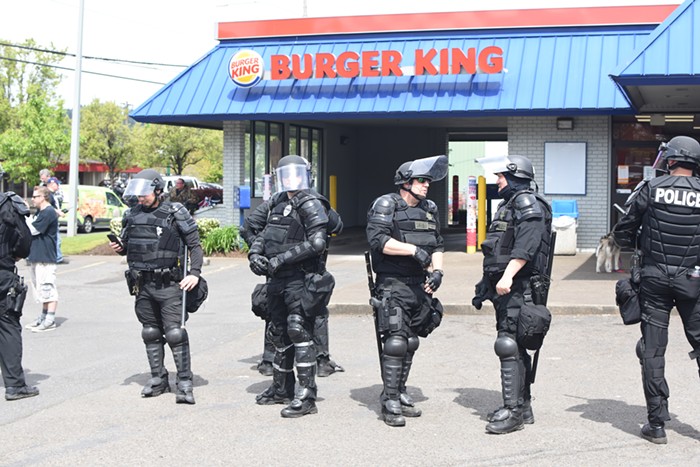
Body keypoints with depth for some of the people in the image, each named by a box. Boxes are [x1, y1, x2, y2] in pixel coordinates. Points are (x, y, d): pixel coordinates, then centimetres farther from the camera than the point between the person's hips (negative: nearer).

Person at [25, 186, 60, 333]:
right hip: (37, 257, 10)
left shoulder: (49, 212, -14)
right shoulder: (39, 212, 18)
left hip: (46, 258, -10)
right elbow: (32, 229, 18)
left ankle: (50, 320, -9)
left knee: (48, 288, -9)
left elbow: (32, 230, -17)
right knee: (41, 289, 15)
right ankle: (44, 316, 22)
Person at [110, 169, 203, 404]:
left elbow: (195, 245, -3)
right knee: (151, 333, 11)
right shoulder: (131, 214, 10)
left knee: (175, 333, -8)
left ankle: (185, 382, -2)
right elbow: (126, 246, 22)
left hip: (167, 285, -5)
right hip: (142, 285, 5)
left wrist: (195, 273, -15)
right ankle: (158, 378, 21)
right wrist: (119, 248, -2)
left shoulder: (175, 213, -4)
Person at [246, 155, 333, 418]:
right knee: (279, 333, 16)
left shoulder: (309, 204, -8)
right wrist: (255, 253, -1)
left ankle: (306, 397, -13)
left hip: (300, 278, -8)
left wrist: (281, 258, -18)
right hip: (277, 279, 8)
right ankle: (282, 389, 30)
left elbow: (317, 243, -20)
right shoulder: (279, 204, 16)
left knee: (299, 330, -14)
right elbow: (264, 235, 21)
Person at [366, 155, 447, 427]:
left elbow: (438, 245, 20)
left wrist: (437, 271, 3)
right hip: (393, 285, -7)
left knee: (410, 343, 11)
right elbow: (378, 239, -19)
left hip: (420, 286, 7)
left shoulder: (429, 210, 16)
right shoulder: (385, 205, -6)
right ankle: (390, 403, -8)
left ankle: (400, 394, 22)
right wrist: (414, 250, -21)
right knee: (395, 342, -12)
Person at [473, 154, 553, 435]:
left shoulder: (527, 204, -11)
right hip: (505, 288, 11)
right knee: (514, 347, 13)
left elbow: (526, 246, -24)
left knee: (509, 346, -12)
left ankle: (513, 411, -9)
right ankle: (522, 407, 21)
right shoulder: (509, 204, 22)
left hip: (517, 288, -11)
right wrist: (488, 284, 25)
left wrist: (507, 276, -30)